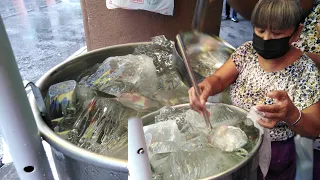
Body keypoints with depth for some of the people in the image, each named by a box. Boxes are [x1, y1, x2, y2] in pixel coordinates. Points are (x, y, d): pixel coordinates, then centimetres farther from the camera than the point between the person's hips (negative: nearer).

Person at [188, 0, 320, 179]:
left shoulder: (305, 71, -18)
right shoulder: (247, 51, -6)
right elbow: (219, 79, -11)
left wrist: (291, 114, -40)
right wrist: (207, 86, -36)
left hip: (272, 153, -2)